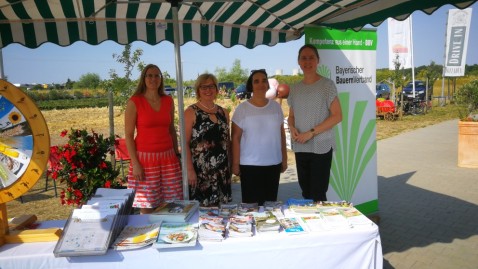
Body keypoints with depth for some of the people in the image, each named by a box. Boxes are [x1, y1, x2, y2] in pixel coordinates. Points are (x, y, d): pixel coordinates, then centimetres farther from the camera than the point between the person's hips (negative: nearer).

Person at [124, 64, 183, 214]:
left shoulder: (168, 101, 8)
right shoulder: (134, 102, -4)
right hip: (145, 158, -4)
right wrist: (135, 163, -11)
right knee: (146, 207, 1)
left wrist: (176, 155, 11)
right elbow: (128, 135, -5)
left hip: (168, 158, 4)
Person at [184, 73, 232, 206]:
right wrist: (190, 169, -15)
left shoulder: (223, 112, 12)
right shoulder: (191, 112, -4)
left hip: (222, 170, 5)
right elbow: (185, 143, -9)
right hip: (200, 170, -5)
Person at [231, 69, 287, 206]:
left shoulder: (276, 106, 5)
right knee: (251, 203, 4)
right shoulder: (242, 108, -6)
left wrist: (284, 158, 10)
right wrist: (235, 163, -7)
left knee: (270, 203, 12)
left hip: (274, 163, 3)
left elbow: (281, 134, 10)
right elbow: (236, 138, -5)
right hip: (249, 165, -3)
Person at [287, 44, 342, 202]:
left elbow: (337, 116, -9)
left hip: (321, 147, -5)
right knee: (305, 192, 12)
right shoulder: (295, 88, 10)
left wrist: (311, 133, -15)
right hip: (300, 148, 5)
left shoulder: (327, 85, -5)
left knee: (318, 194, -2)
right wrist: (292, 128, -5)